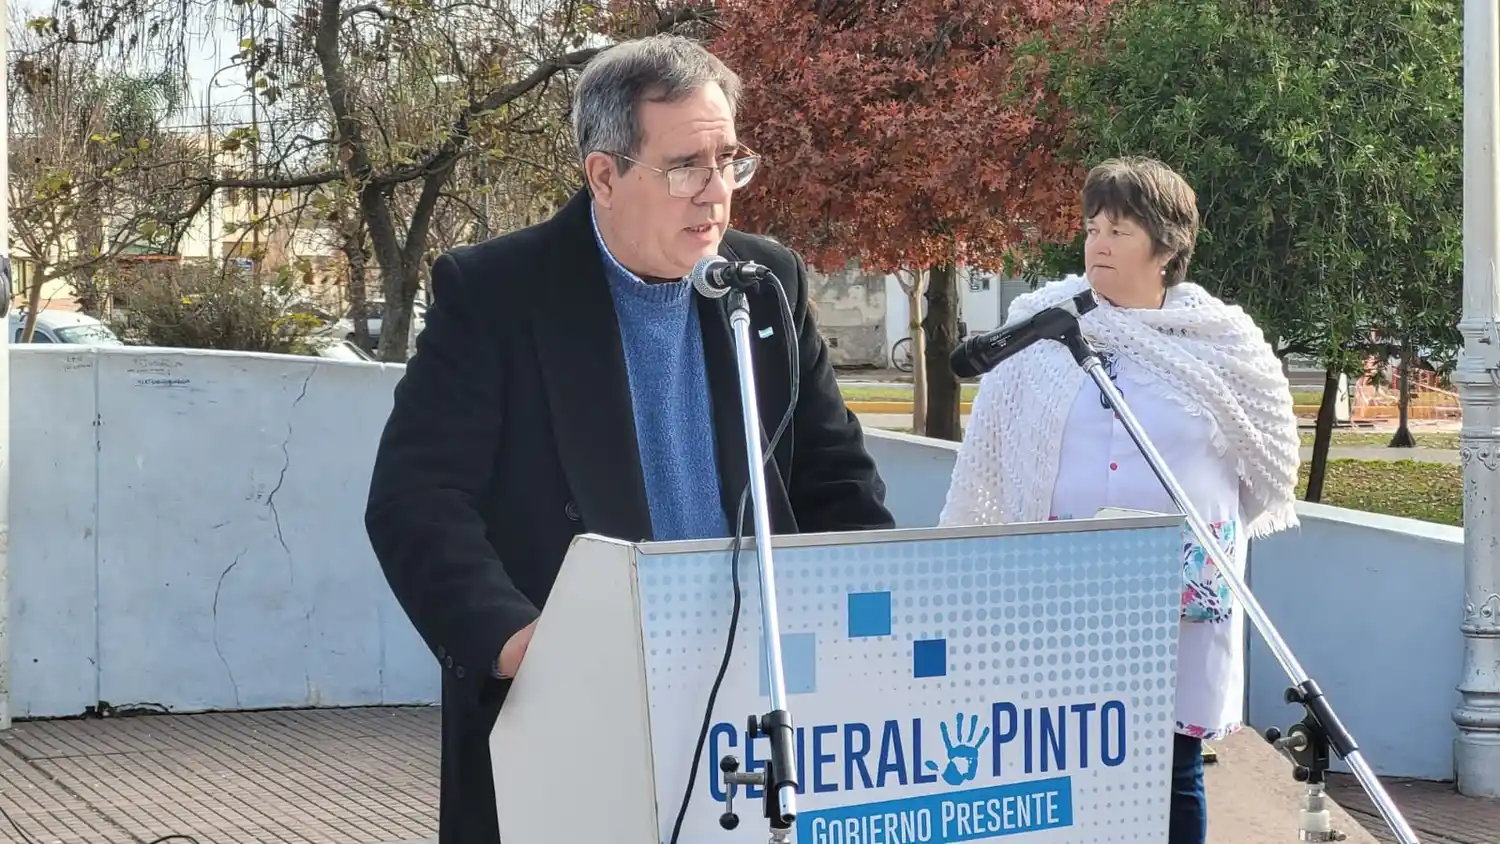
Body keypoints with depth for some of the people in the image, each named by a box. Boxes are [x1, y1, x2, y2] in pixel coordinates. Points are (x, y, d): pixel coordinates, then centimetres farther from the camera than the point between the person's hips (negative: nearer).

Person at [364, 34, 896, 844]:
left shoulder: (770, 283, 7)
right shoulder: (491, 293, -6)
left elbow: (837, 484, 11)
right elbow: (416, 498, -13)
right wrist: (515, 642, -27)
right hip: (558, 705, -3)